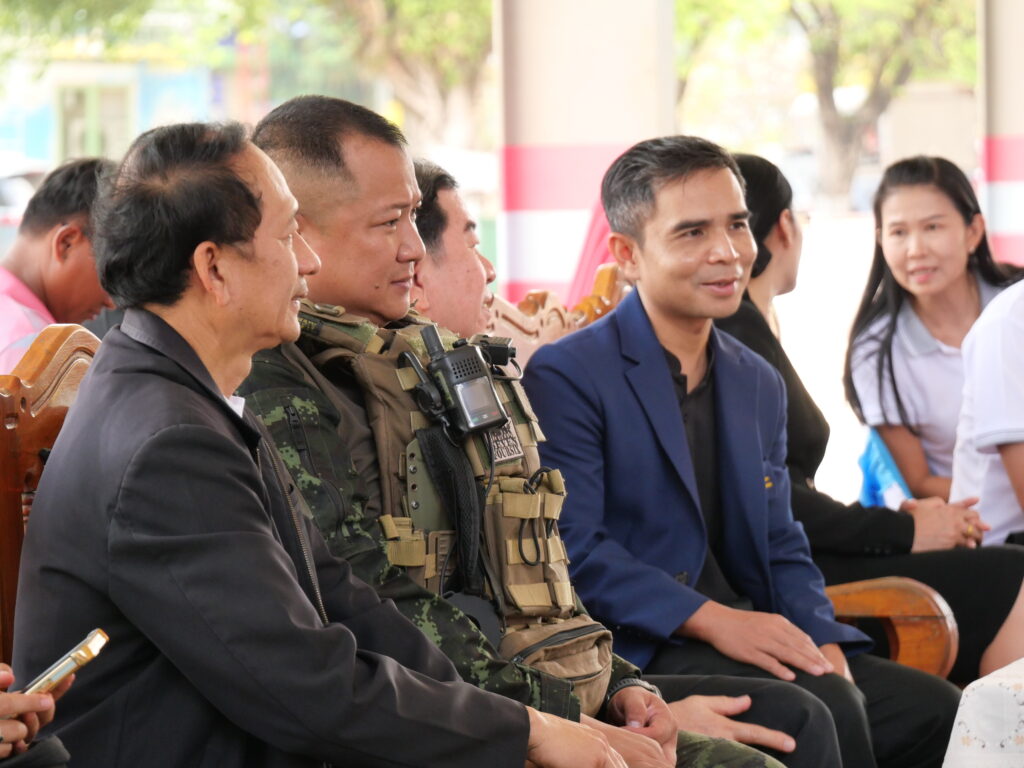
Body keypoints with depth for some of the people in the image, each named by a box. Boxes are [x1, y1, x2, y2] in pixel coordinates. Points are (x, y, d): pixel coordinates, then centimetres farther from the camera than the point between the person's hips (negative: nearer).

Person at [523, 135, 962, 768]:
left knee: (936, 710, -11)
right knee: (826, 710, -29)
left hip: (747, 638, 7)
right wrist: (710, 619, -23)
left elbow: (783, 549, 17)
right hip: (638, 652, -7)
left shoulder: (761, 386, 19)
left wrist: (822, 647, -3)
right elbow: (573, 550, -14)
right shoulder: (565, 378, -6)